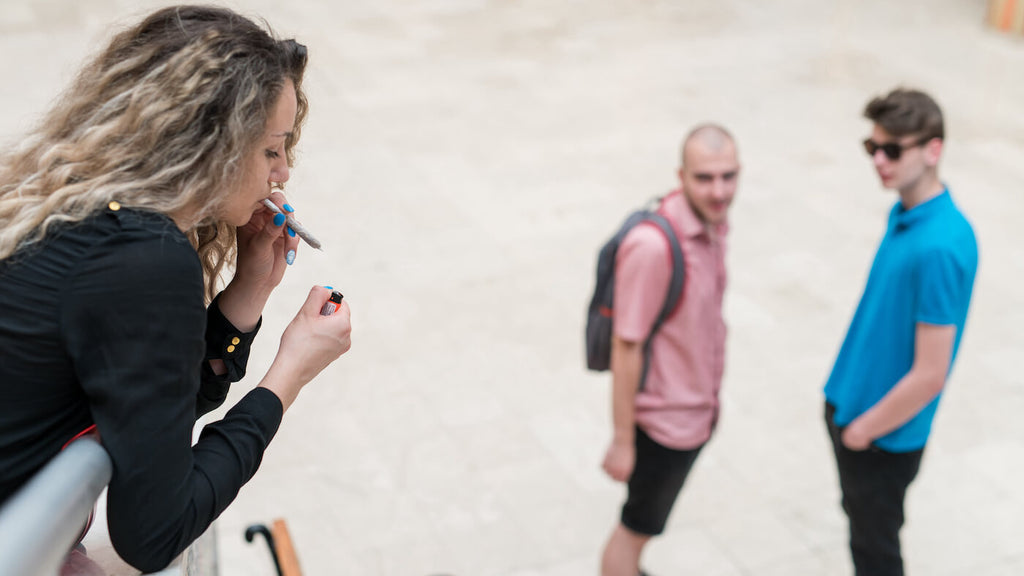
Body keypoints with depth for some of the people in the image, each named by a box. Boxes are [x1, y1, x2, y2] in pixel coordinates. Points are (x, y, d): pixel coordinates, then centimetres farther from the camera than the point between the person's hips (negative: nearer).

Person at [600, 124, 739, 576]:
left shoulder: (712, 222, -5)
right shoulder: (652, 245, -31)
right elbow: (626, 347, -25)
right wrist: (621, 441, -18)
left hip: (697, 409, 8)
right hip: (664, 416, -7)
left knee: (648, 518, 28)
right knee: (638, 525, 13)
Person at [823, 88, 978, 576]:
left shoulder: (940, 247, -29)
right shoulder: (903, 214, -2)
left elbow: (929, 374, -26)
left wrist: (862, 429, -13)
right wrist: (845, 409, 14)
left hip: (884, 436, -8)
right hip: (852, 409, 8)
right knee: (859, 517, 26)